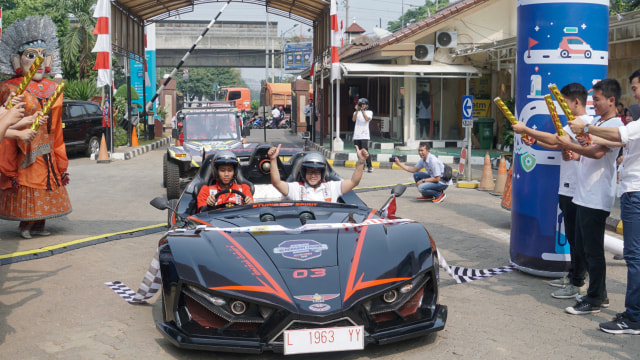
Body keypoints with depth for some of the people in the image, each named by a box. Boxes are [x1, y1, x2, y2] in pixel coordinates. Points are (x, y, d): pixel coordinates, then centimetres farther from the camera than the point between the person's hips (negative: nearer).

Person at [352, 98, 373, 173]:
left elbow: (367, 119, -12)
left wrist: (362, 110, -18)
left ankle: (369, 166, -10)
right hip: (356, 135, 4)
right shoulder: (356, 112, 15)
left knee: (365, 151, -15)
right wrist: (357, 111, -13)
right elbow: (353, 119, -4)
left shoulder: (369, 112, 8)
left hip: (364, 135, -4)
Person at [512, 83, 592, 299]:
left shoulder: (583, 122, -15)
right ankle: (572, 276, 26)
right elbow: (558, 146, 19)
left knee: (576, 236, -4)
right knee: (572, 235, 16)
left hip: (575, 189, -10)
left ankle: (577, 284, 2)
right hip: (568, 188, 10)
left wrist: (526, 130, -18)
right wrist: (534, 141, 6)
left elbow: (554, 140, -25)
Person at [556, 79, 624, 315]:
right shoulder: (596, 123, 17)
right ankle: (599, 294, 26)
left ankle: (594, 300, 7)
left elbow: (597, 152, -26)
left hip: (596, 199, -10)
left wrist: (569, 145, -15)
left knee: (593, 250, -3)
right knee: (582, 246, 15)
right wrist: (570, 151, 7)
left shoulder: (615, 125, -11)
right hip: (584, 195, 10)